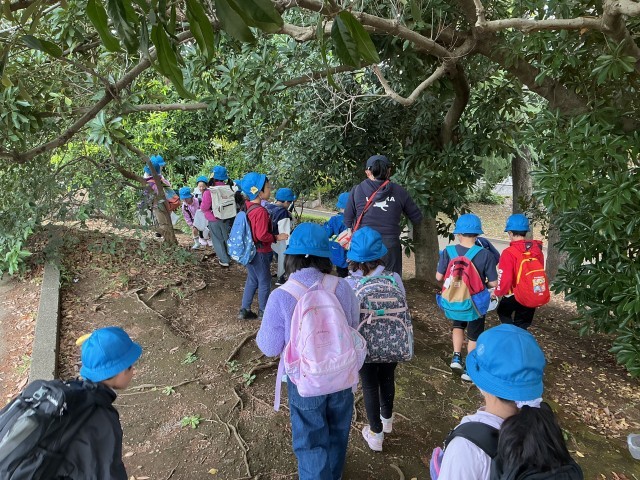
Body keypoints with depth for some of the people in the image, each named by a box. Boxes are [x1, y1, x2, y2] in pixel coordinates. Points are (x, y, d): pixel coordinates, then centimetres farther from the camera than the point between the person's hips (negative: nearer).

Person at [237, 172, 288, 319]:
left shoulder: (247, 206, 1)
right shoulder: (261, 211, -26)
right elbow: (262, 235, -26)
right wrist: (277, 237, -12)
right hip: (260, 253, -8)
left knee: (252, 280, 20)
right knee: (264, 282, 9)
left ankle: (244, 310, 28)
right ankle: (263, 312, 24)